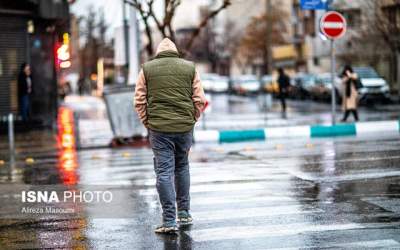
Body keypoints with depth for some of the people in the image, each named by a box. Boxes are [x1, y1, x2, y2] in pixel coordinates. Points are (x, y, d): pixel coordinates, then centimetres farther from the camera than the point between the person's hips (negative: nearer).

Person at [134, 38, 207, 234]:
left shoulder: (147, 69, 4)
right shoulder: (190, 68, 7)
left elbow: (139, 101, 2)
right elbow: (199, 100, 3)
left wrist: (147, 122, 11)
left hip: (158, 129, -2)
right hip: (185, 128, 2)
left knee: (164, 172, 0)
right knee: (182, 168, 19)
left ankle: (169, 221, -4)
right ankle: (184, 213, 26)